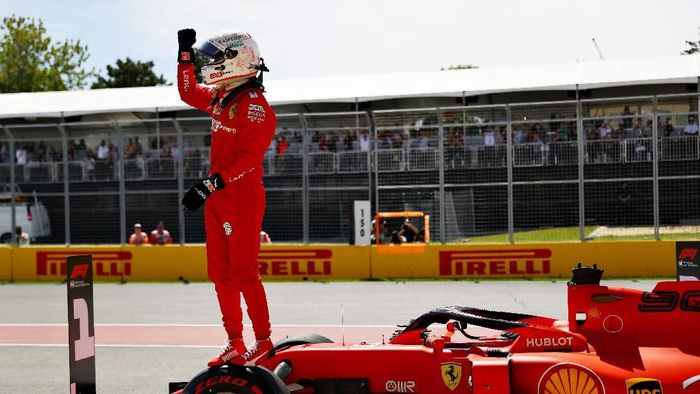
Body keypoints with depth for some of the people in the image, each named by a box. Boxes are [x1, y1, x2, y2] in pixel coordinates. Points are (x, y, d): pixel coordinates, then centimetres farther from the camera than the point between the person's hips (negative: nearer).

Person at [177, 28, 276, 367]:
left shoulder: (256, 106, -15)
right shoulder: (220, 98, 13)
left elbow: (247, 160, -23)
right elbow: (188, 93, 32)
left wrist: (211, 185, -28)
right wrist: (186, 54, 22)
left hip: (243, 199, -9)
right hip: (217, 199, 9)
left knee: (244, 273, -6)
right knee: (221, 273, 10)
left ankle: (264, 341, 5)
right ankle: (235, 344, 16)